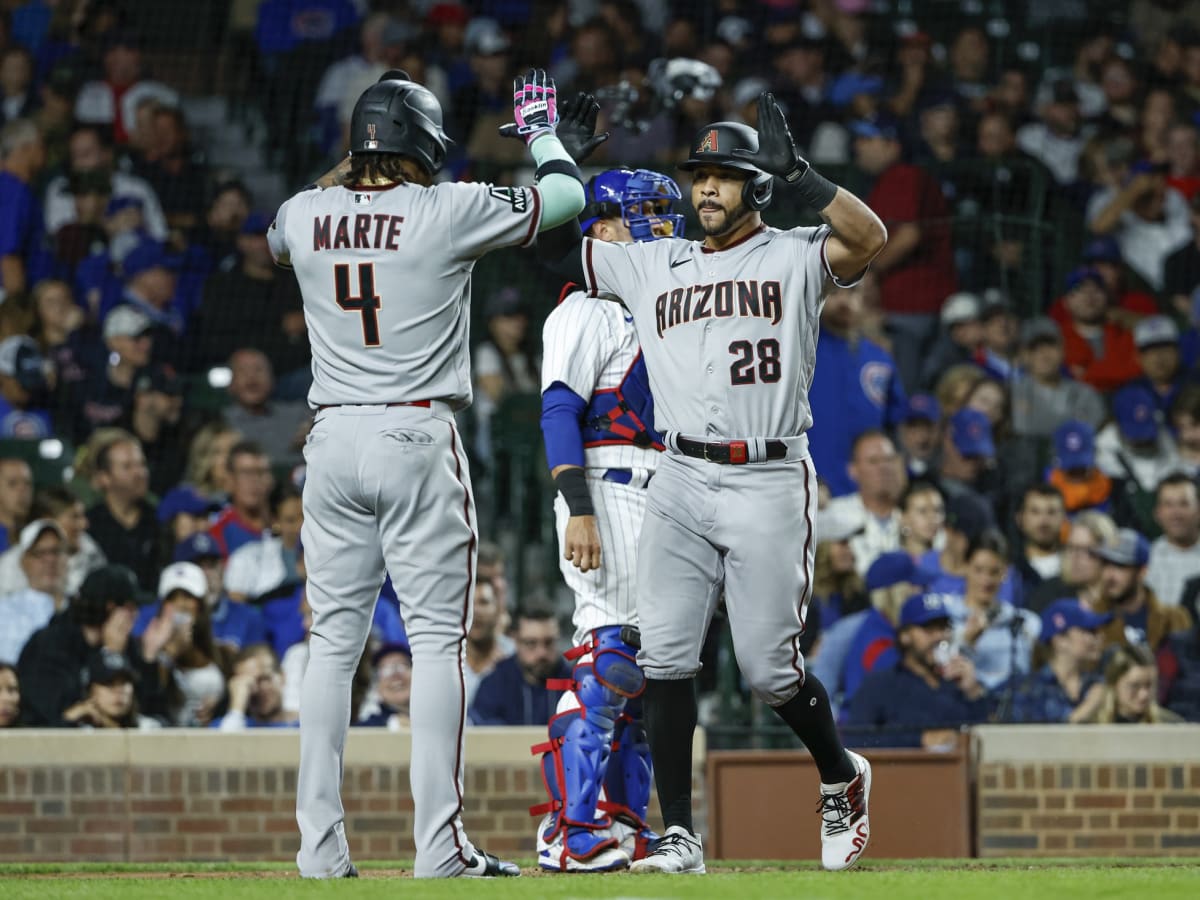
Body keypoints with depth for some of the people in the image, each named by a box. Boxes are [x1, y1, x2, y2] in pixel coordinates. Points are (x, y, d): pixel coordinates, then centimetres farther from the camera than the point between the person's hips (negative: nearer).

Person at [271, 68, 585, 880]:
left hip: (334, 440, 4)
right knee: (438, 638, -1)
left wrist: (348, 171, 29)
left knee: (333, 639, 8)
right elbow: (566, 194, 6)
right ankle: (440, 843, -7)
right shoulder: (448, 210, -7)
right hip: (419, 440, -4)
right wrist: (541, 131, 26)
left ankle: (320, 843, 5)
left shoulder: (304, 215, 4)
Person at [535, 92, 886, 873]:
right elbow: (554, 245, 20)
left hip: (770, 482, -4)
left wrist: (796, 170, -21)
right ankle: (680, 836, -2)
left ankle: (843, 778, 26)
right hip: (682, 482, 4)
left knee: (770, 669, -3)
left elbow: (870, 239, -17)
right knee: (666, 659, -7)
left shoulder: (793, 257, 2)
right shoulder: (653, 265, 14)